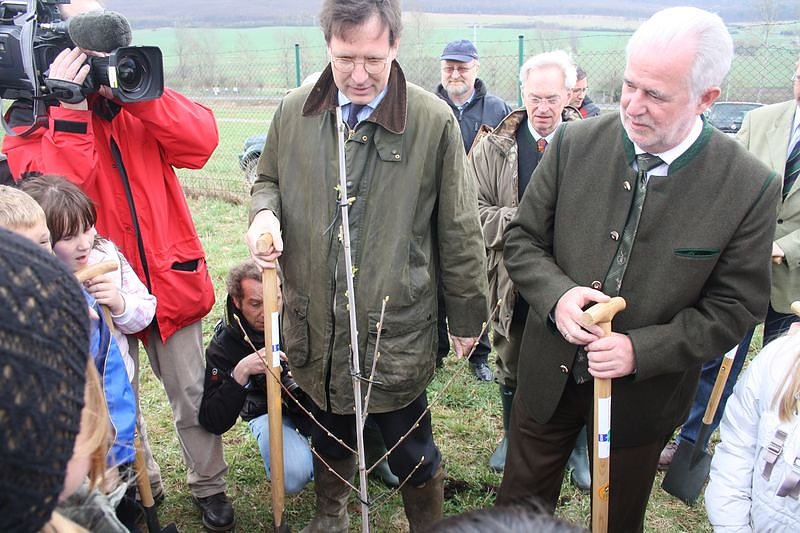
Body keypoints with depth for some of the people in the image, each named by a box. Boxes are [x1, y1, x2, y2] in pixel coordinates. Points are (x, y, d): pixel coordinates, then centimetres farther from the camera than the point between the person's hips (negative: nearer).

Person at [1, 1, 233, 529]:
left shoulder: (136, 101, 4)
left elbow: (202, 140, -14)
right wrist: (71, 109, -25)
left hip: (169, 279, 1)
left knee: (193, 395, 12)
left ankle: (210, 487, 33)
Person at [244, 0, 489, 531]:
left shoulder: (434, 120, -13)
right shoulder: (294, 112, -3)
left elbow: (458, 229, -5)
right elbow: (268, 180, 16)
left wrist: (468, 315, 2)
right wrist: (265, 213, -8)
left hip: (396, 325, -3)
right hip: (316, 323, 4)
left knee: (412, 454, 13)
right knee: (330, 435, 26)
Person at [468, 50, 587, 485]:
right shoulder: (494, 146, 0)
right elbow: (476, 212, -3)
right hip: (514, 278, 2)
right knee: (511, 366, 19)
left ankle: (579, 445, 38)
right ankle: (513, 436, 44)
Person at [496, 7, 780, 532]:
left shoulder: (750, 187, -16)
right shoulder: (575, 144, -11)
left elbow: (734, 306, -10)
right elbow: (522, 239, -3)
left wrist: (641, 351, -23)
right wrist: (558, 294, -23)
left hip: (643, 395, -1)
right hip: (548, 377, 2)